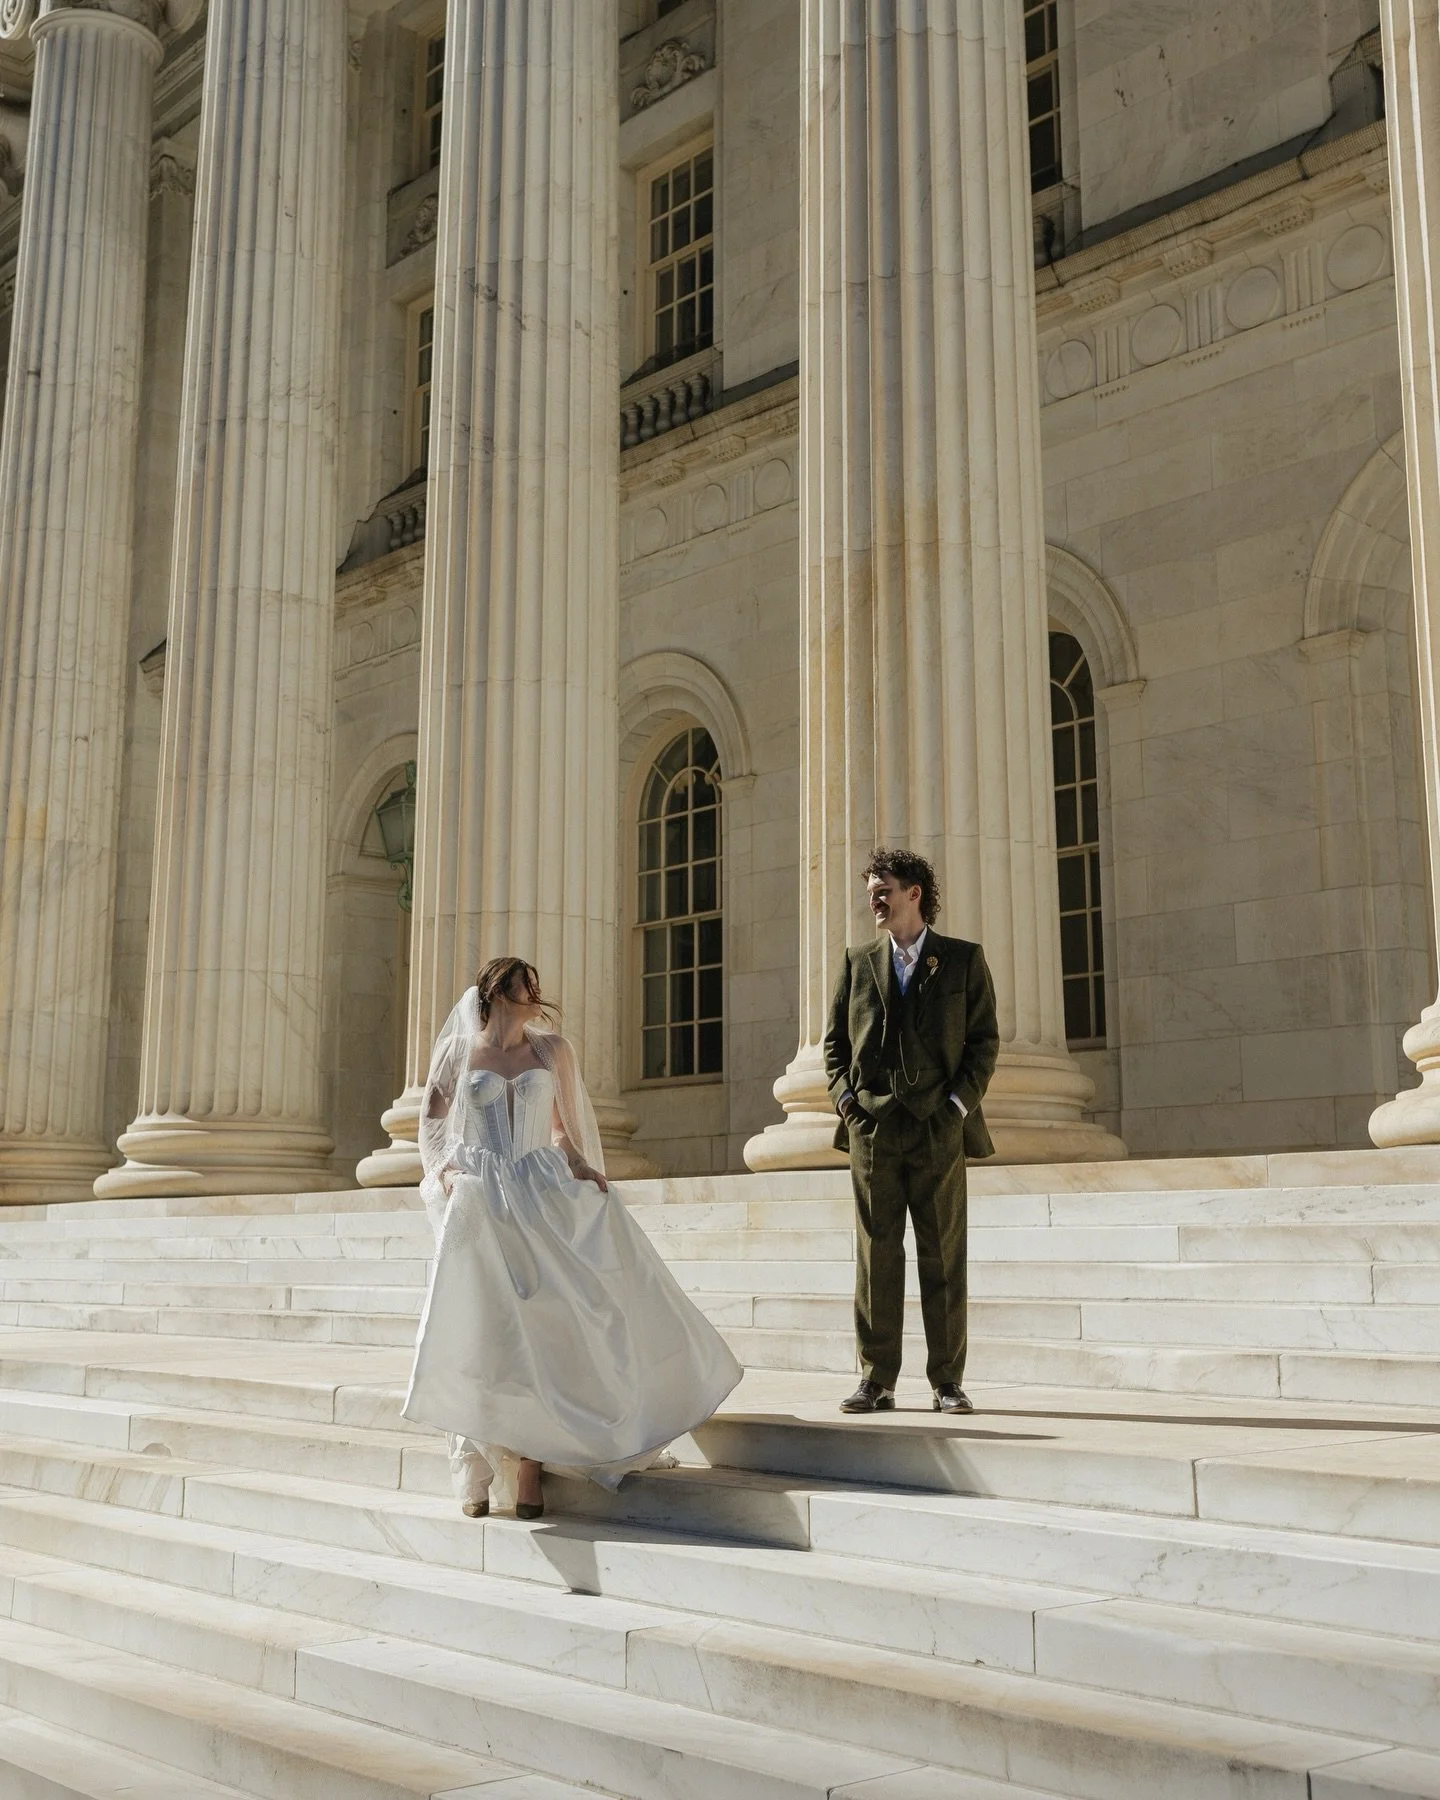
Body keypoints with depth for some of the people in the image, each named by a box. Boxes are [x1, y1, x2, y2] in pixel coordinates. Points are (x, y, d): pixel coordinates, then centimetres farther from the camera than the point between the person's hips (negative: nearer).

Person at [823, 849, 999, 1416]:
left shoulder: (963, 959, 6)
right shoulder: (858, 963, 13)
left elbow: (984, 1040, 4)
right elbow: (835, 1041, 16)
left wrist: (959, 1104, -7)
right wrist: (845, 1098, 0)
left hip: (939, 1130, -2)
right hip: (872, 1129, 2)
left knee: (944, 1259, 2)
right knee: (876, 1257, 2)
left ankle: (947, 1382, 9)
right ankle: (876, 1381, 8)